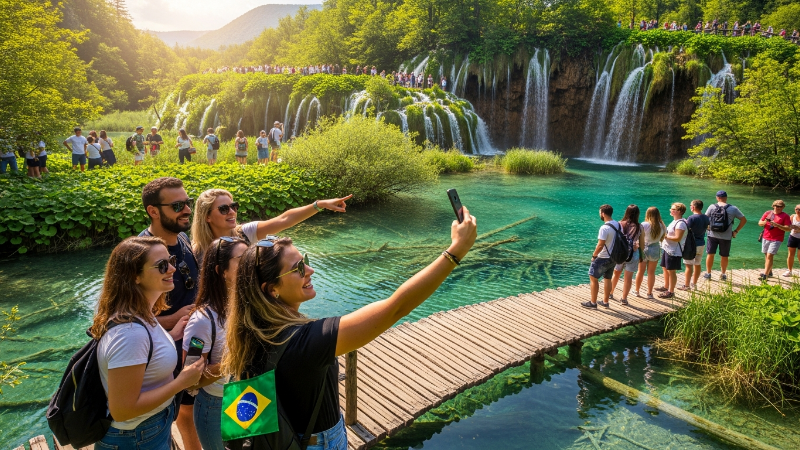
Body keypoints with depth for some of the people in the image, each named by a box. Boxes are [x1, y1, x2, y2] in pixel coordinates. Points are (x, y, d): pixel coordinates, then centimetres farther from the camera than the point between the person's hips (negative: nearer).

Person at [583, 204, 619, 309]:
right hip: (613, 257, 8)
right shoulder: (618, 224, 1)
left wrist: (594, 256, -10)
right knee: (607, 279, 19)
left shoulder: (604, 228, -24)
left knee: (593, 278, 5)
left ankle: (593, 303, 10)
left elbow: (600, 245, -24)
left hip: (603, 258, -8)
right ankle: (605, 302, 28)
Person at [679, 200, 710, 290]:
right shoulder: (706, 218, 4)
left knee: (689, 266, -2)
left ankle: (686, 285, 3)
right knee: (697, 265, 15)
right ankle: (694, 284, 24)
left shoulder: (691, 218, -19)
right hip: (701, 244, 7)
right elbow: (708, 228, 19)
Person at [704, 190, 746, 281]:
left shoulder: (712, 207, -3)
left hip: (713, 235, 0)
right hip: (726, 236, 0)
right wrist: (736, 231, 6)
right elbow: (744, 220, 1)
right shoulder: (733, 209, -2)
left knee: (710, 254, 11)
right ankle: (723, 275, 22)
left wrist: (708, 228, 13)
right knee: (724, 256, 12)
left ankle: (708, 273, 18)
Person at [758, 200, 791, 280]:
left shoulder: (785, 216, -3)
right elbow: (759, 223, 9)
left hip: (776, 239, -5)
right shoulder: (767, 213, 9)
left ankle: (765, 274, -14)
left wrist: (777, 225, -22)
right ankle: (769, 272, 29)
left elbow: (789, 228, -11)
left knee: (770, 255, -14)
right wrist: (765, 222, -14)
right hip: (765, 238, 5)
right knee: (767, 255, 14)